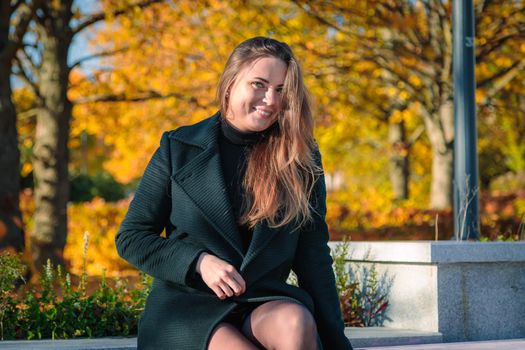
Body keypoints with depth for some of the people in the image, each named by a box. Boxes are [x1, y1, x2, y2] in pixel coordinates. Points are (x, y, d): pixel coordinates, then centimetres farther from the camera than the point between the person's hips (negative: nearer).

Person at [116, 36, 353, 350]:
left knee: (296, 321, -35)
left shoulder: (301, 160, 6)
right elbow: (131, 238, 4)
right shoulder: (178, 148, 2)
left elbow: (313, 258, 7)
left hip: (264, 303, 2)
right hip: (186, 306, -2)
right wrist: (199, 262, -12)